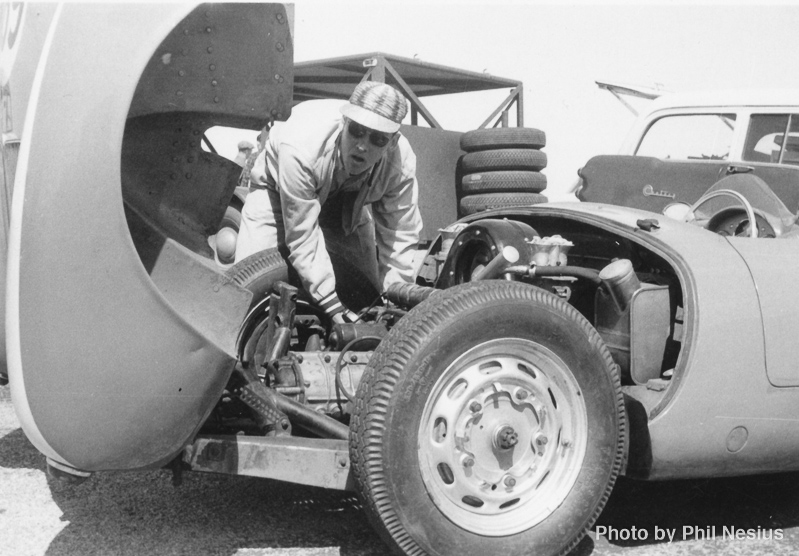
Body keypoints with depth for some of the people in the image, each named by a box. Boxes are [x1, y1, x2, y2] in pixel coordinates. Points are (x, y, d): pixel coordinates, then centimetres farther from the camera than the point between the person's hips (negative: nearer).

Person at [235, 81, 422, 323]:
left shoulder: (402, 162, -34)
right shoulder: (300, 148, -45)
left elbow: (400, 239, -23)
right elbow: (303, 236, -39)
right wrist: (332, 304, -38)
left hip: (346, 197, 3)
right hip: (277, 188, -3)